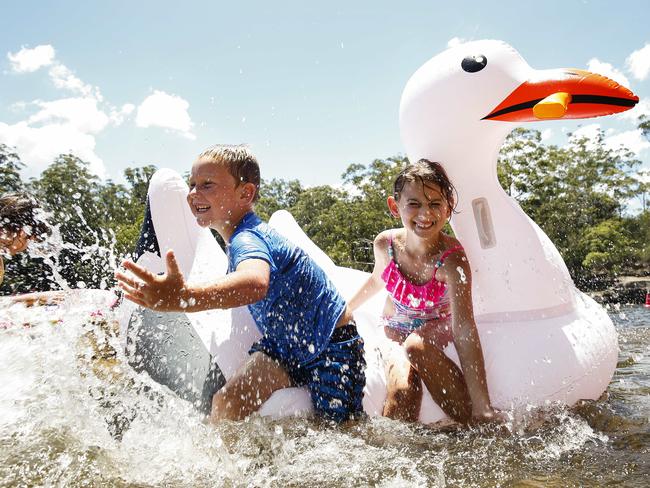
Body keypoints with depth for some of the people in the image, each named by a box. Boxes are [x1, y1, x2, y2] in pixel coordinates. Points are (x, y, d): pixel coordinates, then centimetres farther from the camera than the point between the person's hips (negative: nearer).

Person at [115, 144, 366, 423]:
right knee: (226, 405, -11)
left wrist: (182, 298, -70)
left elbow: (254, 284, -56)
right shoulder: (243, 236, -1)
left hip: (331, 345, -7)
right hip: (284, 344, 7)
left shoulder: (247, 238, -30)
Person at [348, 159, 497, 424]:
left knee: (416, 346, -38)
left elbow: (464, 330, -36)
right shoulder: (385, 245, -16)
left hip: (436, 330, -2)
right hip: (393, 330, 2)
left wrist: (481, 404, -43)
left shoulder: (452, 260, -28)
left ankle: (471, 422, -28)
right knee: (402, 389, -31)